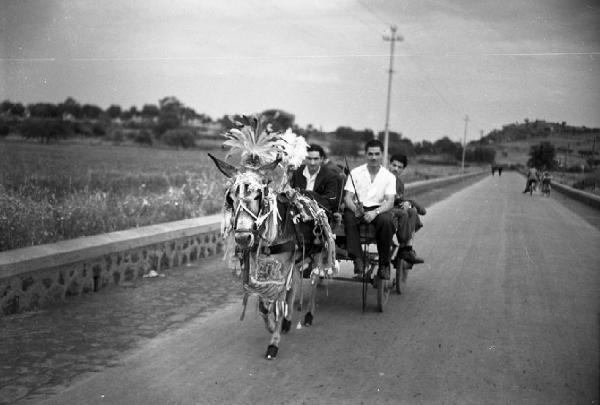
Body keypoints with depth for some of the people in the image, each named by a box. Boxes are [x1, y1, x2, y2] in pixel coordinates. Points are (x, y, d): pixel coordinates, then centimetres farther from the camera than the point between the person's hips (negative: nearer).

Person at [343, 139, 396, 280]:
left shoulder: (389, 176, 5)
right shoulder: (355, 172, 7)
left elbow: (390, 202, -6)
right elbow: (348, 197, -2)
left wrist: (375, 212, -26)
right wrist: (355, 209, -25)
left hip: (378, 209, 0)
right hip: (357, 208, 1)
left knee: (386, 220, -34)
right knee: (349, 217, -34)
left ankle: (384, 264, -21)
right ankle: (358, 259, -32)